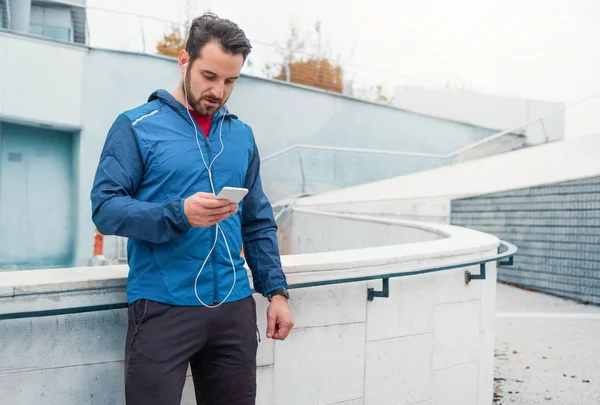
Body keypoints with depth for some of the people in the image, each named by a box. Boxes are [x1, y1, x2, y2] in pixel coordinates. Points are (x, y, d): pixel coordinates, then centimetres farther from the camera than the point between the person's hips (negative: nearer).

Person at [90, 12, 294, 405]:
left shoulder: (241, 135, 12)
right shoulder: (136, 126, -2)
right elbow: (105, 207, -10)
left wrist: (276, 291, 7)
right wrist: (179, 214, -24)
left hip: (234, 307, 5)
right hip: (163, 307, -4)